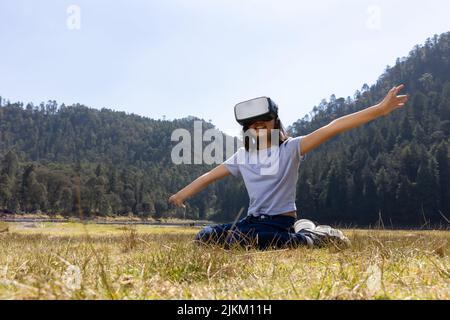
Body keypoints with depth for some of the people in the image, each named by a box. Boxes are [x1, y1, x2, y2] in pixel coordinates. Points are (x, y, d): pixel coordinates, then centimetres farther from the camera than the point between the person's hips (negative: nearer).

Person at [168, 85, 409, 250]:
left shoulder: (291, 148, -6)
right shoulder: (242, 156, 10)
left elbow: (333, 127, -16)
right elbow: (209, 176, 19)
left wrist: (380, 109, -22)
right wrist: (182, 194, 23)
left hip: (281, 223, -7)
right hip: (253, 221, 7)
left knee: (237, 240, -33)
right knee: (205, 237, -7)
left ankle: (312, 238, -11)